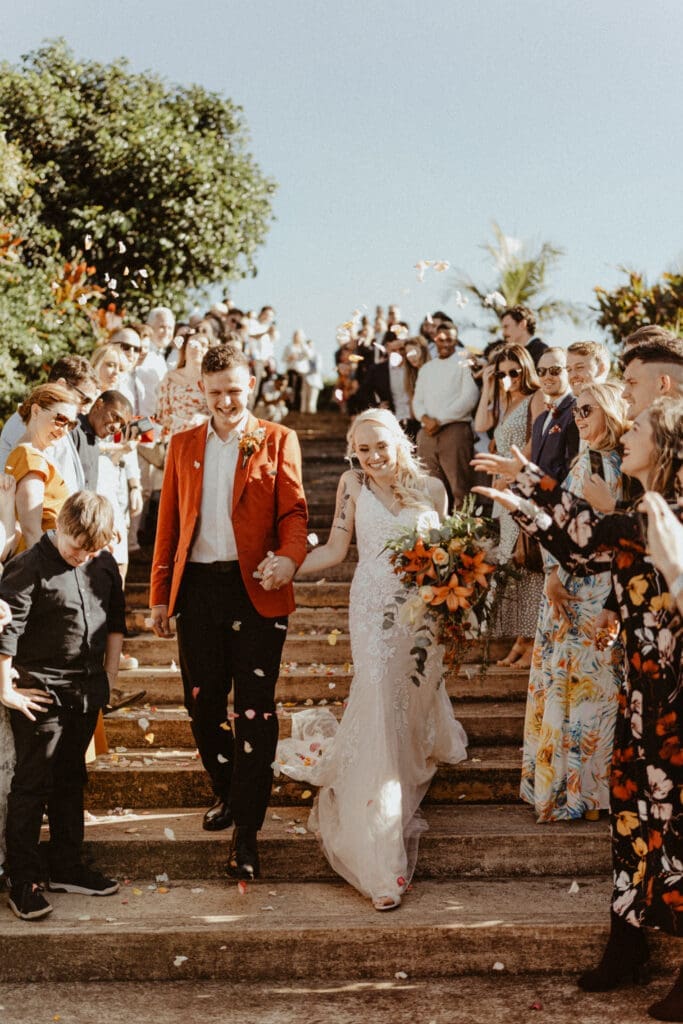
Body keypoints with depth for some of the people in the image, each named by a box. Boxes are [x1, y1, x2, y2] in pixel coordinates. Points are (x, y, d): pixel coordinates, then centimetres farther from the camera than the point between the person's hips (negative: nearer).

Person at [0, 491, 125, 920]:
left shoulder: (104, 564, 3)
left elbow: (116, 618, 16)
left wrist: (110, 671, 13)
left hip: (87, 689, 6)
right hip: (40, 691, -6)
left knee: (71, 780, 16)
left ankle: (67, 868, 27)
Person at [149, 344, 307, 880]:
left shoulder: (278, 441, 4)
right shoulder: (183, 444, 13)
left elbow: (294, 512, -2)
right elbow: (168, 522, 13)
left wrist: (290, 556, -23)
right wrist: (160, 594, 9)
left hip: (256, 588, -3)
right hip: (197, 589, 4)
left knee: (255, 709, -3)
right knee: (203, 703, 12)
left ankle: (247, 830, 5)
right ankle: (227, 792, 35)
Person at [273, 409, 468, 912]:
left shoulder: (431, 488, 3)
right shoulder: (353, 484, 0)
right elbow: (335, 549, 2)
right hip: (375, 612, -2)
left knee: (414, 706, 12)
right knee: (379, 715, -9)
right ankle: (382, 865, -5)